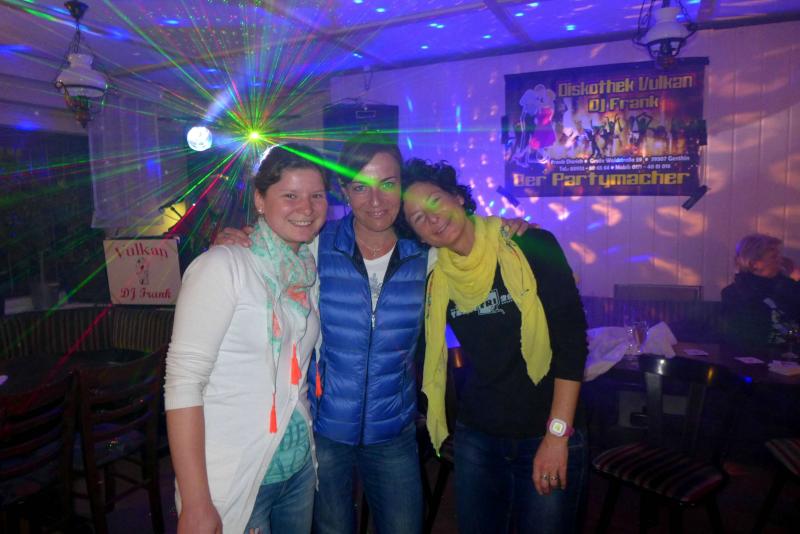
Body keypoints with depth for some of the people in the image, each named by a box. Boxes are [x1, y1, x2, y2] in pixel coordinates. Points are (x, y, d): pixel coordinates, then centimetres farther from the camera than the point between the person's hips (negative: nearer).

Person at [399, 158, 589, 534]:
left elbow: (571, 341, -13)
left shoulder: (531, 247, -12)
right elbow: (426, 352, 10)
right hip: (476, 437, 4)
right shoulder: (436, 277, -2)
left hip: (546, 436, -3)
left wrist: (558, 433, -16)